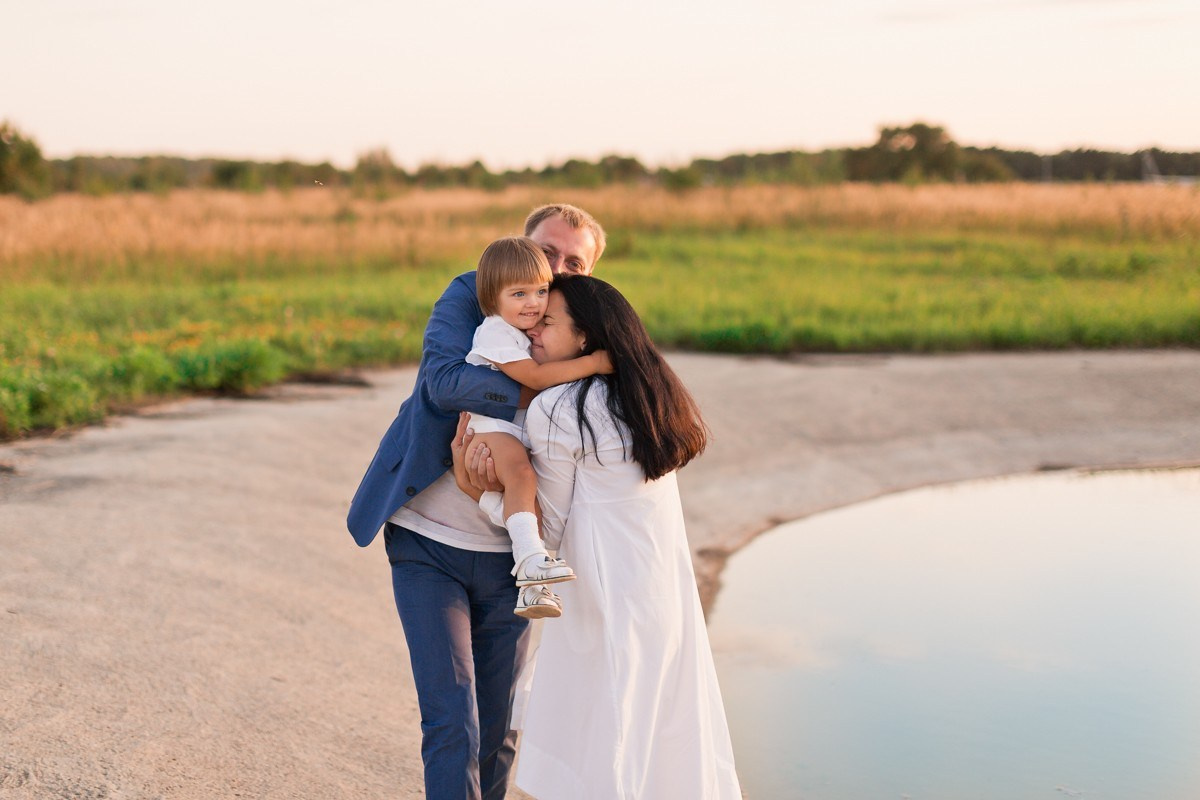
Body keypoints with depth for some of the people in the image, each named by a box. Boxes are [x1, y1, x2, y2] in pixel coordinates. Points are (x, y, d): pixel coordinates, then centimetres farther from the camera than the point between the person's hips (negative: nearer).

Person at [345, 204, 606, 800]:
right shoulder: (469, 296, -6)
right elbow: (445, 380, -25)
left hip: (508, 556, 3)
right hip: (429, 546, -3)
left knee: (498, 730, 12)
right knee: (452, 724, -8)